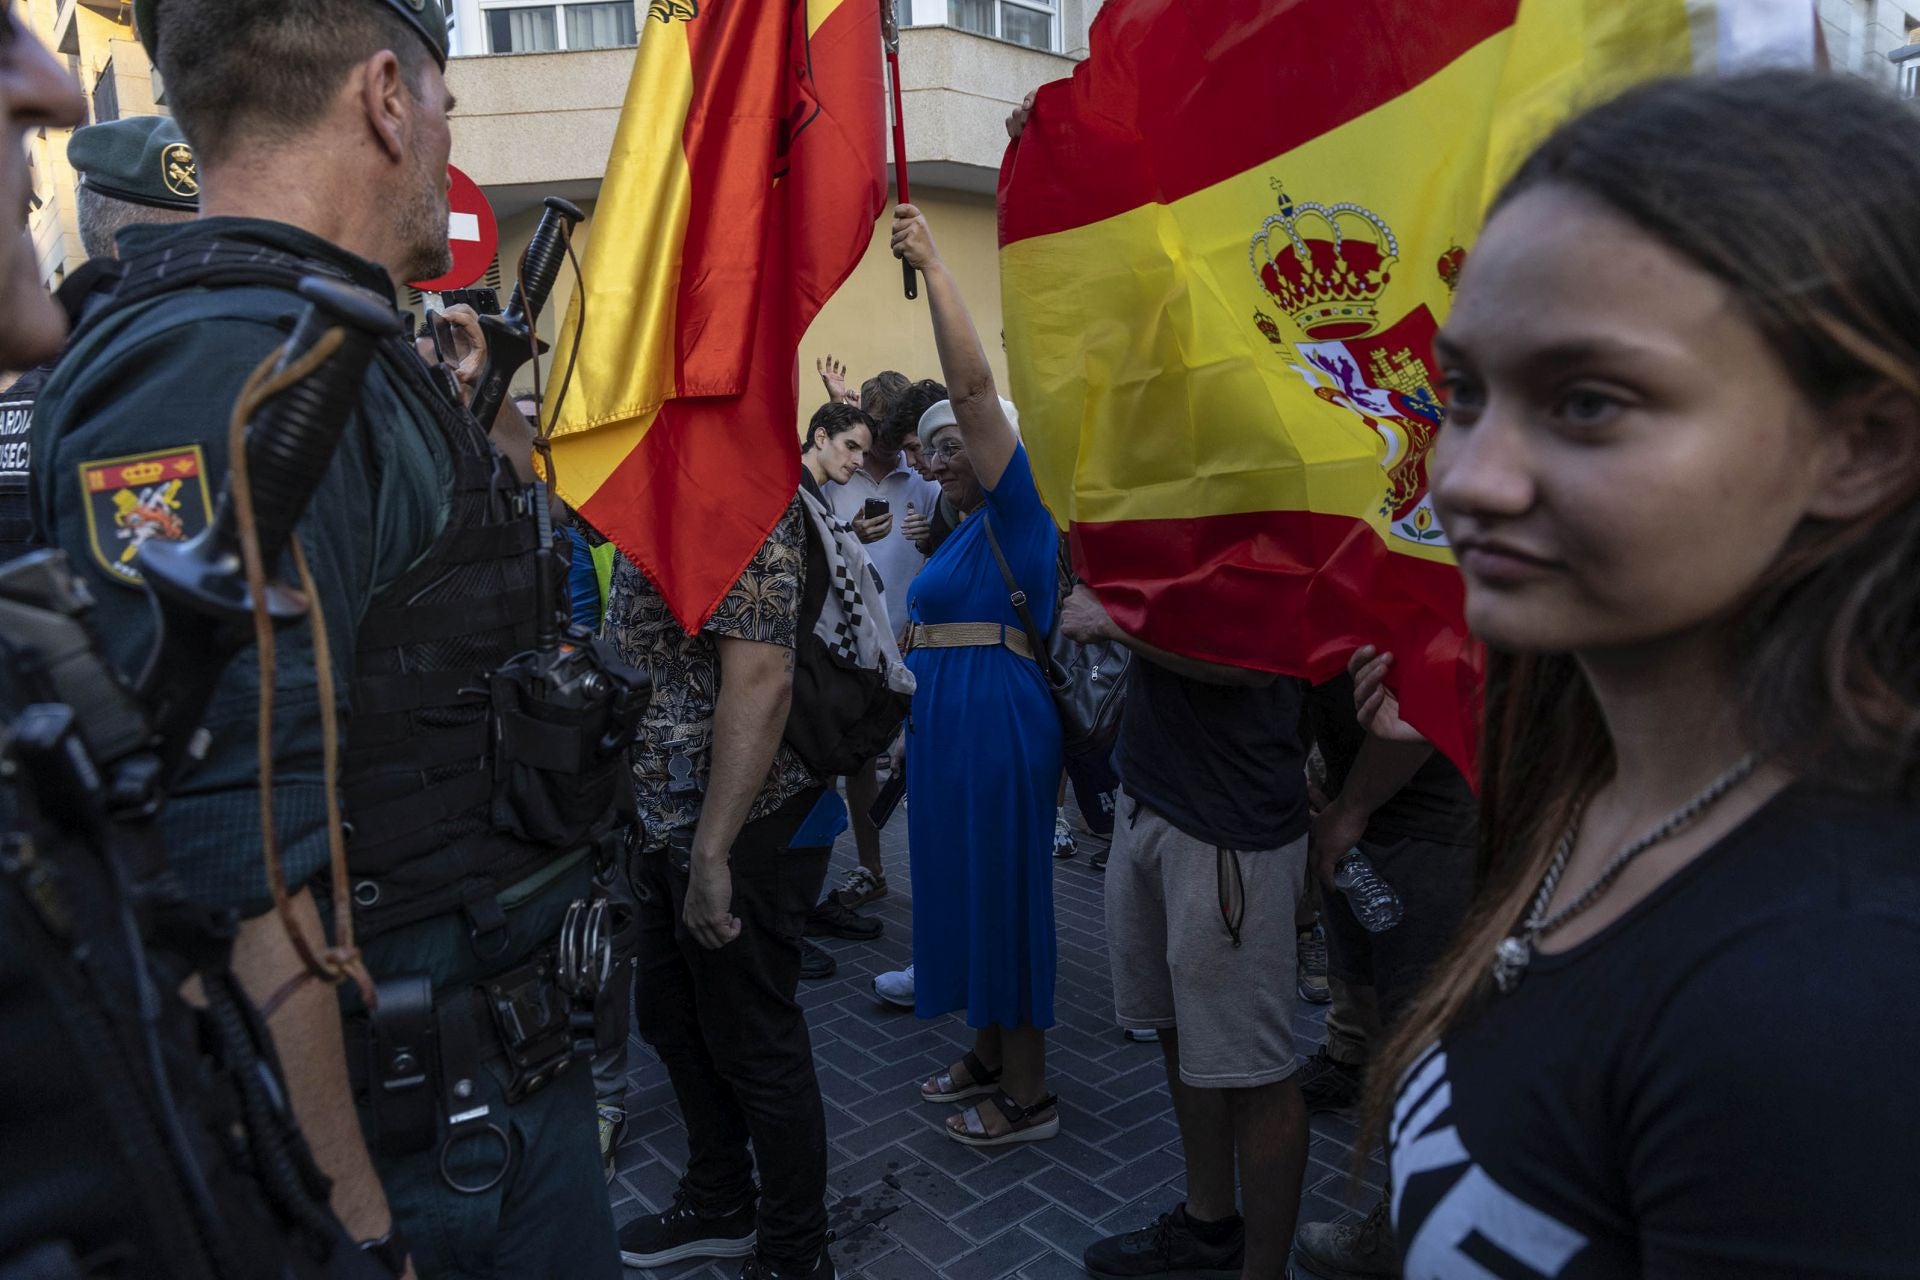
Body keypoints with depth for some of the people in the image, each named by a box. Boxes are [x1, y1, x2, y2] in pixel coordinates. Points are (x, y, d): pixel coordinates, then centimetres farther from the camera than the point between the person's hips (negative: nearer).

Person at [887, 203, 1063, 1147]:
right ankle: (989, 1056, 32)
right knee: (964, 886, 16)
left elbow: (973, 383, -19)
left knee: (1003, 891, -2)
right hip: (946, 721, 10)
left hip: (997, 720, -10)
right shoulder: (969, 530, 19)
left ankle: (1028, 1095, 11)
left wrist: (932, 264, -18)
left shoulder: (1015, 510, -8)